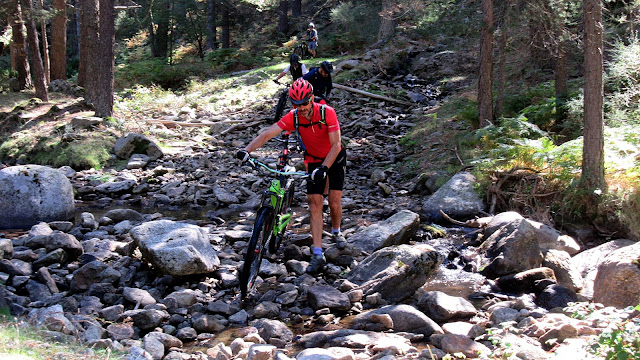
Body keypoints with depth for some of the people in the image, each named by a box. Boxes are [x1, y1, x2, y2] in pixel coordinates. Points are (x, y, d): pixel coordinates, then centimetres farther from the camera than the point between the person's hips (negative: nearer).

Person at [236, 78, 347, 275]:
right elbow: (267, 134, -25)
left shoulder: (327, 112, -27)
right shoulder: (293, 117, -19)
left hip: (335, 158, -2)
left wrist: (323, 168, -42)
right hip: (314, 161, 2)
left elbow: (336, 145, -30)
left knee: (334, 202, -6)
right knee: (315, 205, -8)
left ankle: (336, 232, 28)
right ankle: (318, 255, -11)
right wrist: (246, 150, -39)